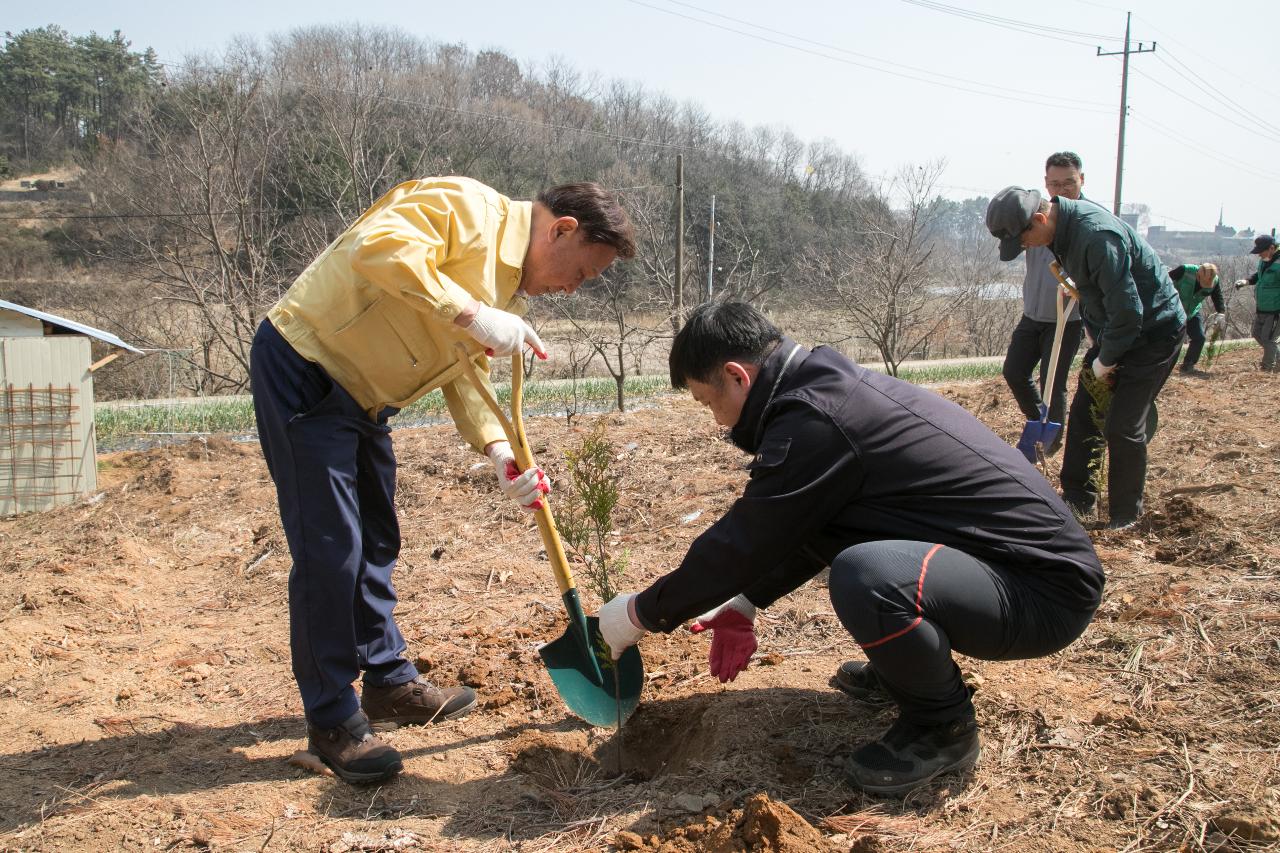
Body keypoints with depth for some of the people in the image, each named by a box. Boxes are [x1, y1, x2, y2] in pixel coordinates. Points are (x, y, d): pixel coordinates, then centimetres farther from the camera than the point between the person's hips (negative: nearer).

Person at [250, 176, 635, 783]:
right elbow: (378, 245, -32)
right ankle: (331, 721, 5)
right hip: (303, 367, -10)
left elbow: (464, 372, 9)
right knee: (329, 547, -8)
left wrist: (498, 449, -6)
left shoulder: (512, 289, 10)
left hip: (360, 397, 10)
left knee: (375, 543, 16)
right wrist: (470, 312, -35)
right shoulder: (468, 208, -18)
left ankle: (388, 683, 31)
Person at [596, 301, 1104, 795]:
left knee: (865, 577, -34)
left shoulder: (814, 420, -22)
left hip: (1048, 590, -10)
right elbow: (800, 527, 21)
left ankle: (945, 727, -4)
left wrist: (641, 614, -2)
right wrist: (746, 603, 21)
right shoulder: (834, 385, 8)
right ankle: (911, 667, 23)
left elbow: (740, 544, -16)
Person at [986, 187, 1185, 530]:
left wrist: (1104, 364, -16)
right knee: (1083, 412, 10)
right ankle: (1078, 498, 22)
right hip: (1114, 328, 9)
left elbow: (1128, 311, -29)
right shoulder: (1064, 226, -3)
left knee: (1122, 427, -7)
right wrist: (1092, 332, 8)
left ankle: (1126, 516, 10)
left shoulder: (1097, 236, -33)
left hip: (1153, 331, -9)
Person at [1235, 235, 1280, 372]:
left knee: (1267, 339, -2)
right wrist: (1246, 281, 3)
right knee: (1257, 334, 18)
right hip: (1261, 309, 9)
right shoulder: (1264, 260, 4)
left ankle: (1268, 368, 13)